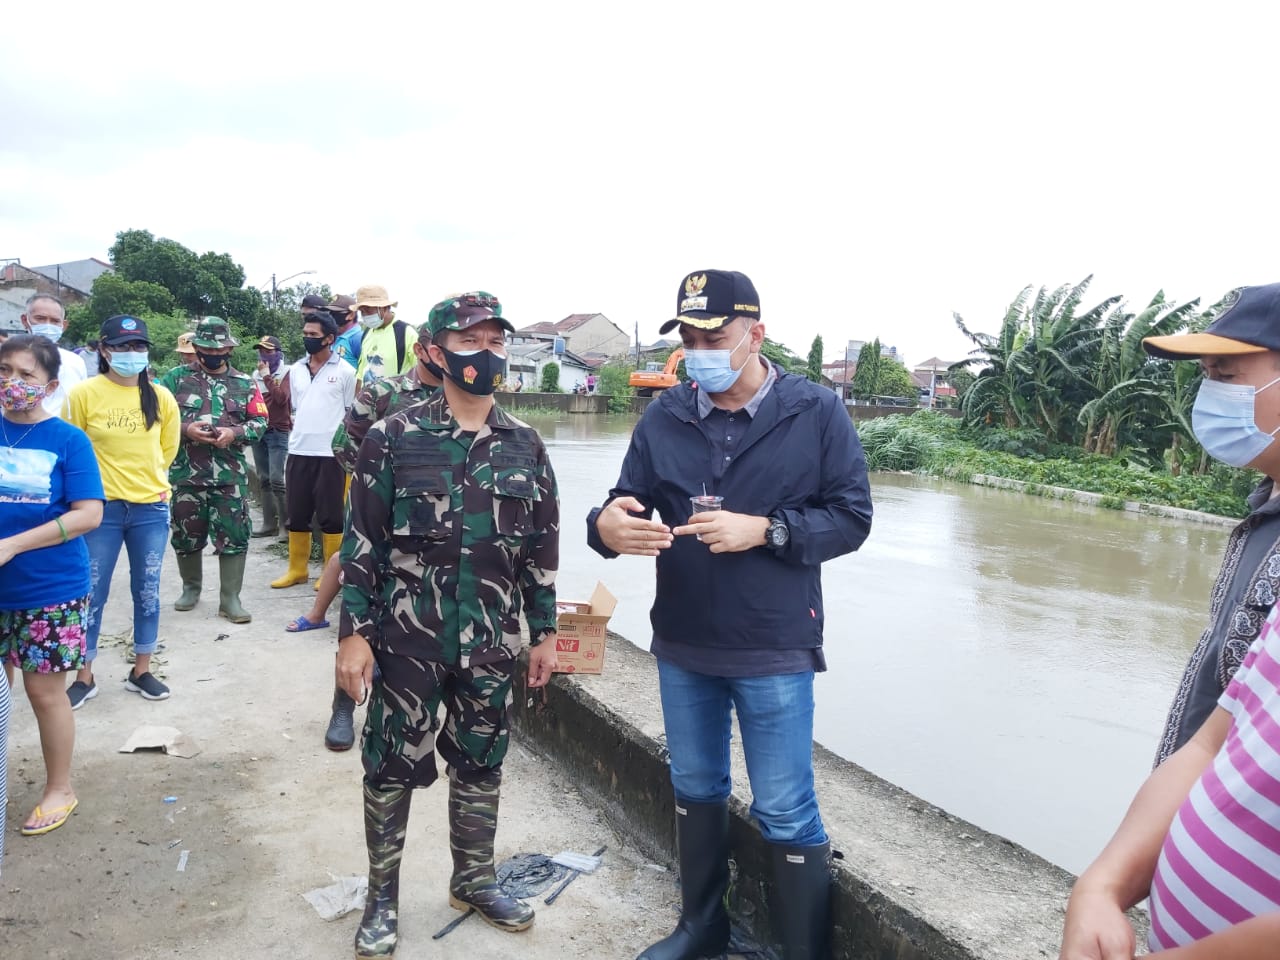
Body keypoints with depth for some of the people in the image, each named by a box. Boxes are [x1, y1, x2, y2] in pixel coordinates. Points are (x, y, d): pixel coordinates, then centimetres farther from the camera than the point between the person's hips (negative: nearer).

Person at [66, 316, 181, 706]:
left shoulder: (161, 397, 1)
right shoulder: (84, 393, -8)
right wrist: (100, 481, 8)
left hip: (151, 508, 3)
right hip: (101, 508, -2)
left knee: (147, 591, 9)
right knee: (91, 593, 4)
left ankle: (141, 671, 23)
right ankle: (84, 677, 19)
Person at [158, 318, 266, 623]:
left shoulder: (245, 383, 8)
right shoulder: (176, 378, 5)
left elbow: (260, 421, 5)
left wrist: (234, 433, -12)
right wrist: (186, 429, -14)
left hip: (230, 475, 0)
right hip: (185, 473, 1)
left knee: (234, 536, -2)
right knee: (186, 536, 11)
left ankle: (230, 598, 6)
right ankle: (191, 587, 33)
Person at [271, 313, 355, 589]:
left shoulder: (344, 371, -3)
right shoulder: (296, 369, 11)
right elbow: (289, 407, 20)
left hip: (330, 454, -5)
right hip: (298, 453, 5)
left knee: (330, 516, 1)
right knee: (296, 515, 11)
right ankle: (297, 570, 22)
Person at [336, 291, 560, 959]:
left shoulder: (525, 446, 3)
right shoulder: (393, 440, -6)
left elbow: (541, 548, 8)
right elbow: (361, 544, -5)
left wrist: (544, 632, 8)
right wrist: (353, 633, -9)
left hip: (491, 643, 3)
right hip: (406, 638, -3)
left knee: (481, 763, 15)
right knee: (393, 764, 9)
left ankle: (473, 879, 36)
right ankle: (382, 894, 29)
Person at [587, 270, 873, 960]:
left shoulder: (816, 413, -8)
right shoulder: (664, 418, 0)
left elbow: (851, 518, -9)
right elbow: (627, 506, -1)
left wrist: (764, 529, -22)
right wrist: (607, 525, -25)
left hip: (775, 649, -4)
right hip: (682, 646, 4)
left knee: (786, 813, 6)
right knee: (695, 790, 21)